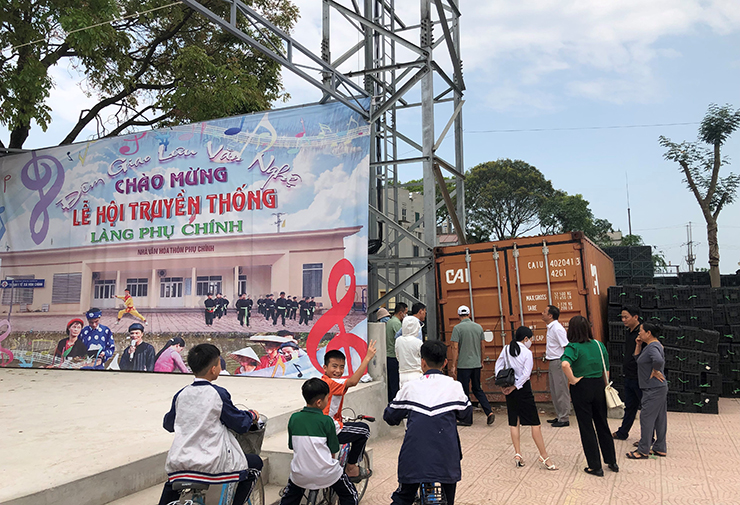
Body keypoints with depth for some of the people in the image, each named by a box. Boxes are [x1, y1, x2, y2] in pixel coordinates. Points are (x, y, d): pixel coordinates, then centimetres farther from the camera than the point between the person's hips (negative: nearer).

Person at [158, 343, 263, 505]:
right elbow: (241, 424, -7)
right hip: (211, 464, -6)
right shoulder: (218, 394, -13)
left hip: (179, 463, 6)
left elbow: (168, 425, 17)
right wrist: (252, 415, 14)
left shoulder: (181, 394, 2)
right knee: (255, 463, 13)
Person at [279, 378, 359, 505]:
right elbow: (333, 450, -6)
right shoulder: (326, 421, -14)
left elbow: (292, 446, 6)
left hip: (300, 474, 3)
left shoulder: (294, 418, -5)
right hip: (326, 474, -3)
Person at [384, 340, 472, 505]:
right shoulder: (455, 386, -1)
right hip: (445, 458, 1)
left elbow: (390, 417, 6)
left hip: (414, 456, 0)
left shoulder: (410, 387, -2)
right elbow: (467, 417, 11)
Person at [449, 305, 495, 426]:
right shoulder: (479, 327, 5)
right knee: (477, 389, 16)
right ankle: (489, 412, 3)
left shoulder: (458, 328, -10)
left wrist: (453, 365, -8)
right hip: (476, 364, 5)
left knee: (464, 392, 6)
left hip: (463, 365, -5)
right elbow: (482, 346, 10)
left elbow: (455, 348, -12)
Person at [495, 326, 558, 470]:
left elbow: (498, 367, 5)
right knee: (534, 422, 1)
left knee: (514, 422, 10)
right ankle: (544, 457, 5)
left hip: (510, 390, 5)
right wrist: (514, 387, -9)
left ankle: (517, 454, 9)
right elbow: (526, 374, -15)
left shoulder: (506, 349, 4)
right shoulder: (527, 353, -10)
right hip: (523, 388, -5)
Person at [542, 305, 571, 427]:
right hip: (552, 362, 10)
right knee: (554, 391, 16)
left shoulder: (557, 328, -17)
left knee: (561, 391, -2)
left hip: (558, 362, -10)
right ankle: (559, 416, 25)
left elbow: (566, 346, -19)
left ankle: (564, 418, 6)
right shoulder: (550, 328, 12)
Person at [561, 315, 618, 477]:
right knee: (602, 425, 20)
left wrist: (573, 379, -20)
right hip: (599, 386, 5)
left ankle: (595, 467, 15)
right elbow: (606, 370, 9)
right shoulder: (599, 345, 2)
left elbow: (565, 364, -35)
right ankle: (612, 462, 31)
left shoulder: (573, 347, -15)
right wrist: (604, 387, 19)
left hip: (581, 388, -5)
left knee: (586, 428, 7)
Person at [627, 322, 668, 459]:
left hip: (654, 390, -11)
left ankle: (643, 451, 2)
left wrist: (654, 372, -22)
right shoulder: (650, 345, 14)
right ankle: (659, 449, 24)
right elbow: (637, 357, 21)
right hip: (658, 388, 11)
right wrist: (638, 345, 9)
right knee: (659, 418, 15)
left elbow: (658, 360, -37)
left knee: (646, 417, -4)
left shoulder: (653, 347, -18)